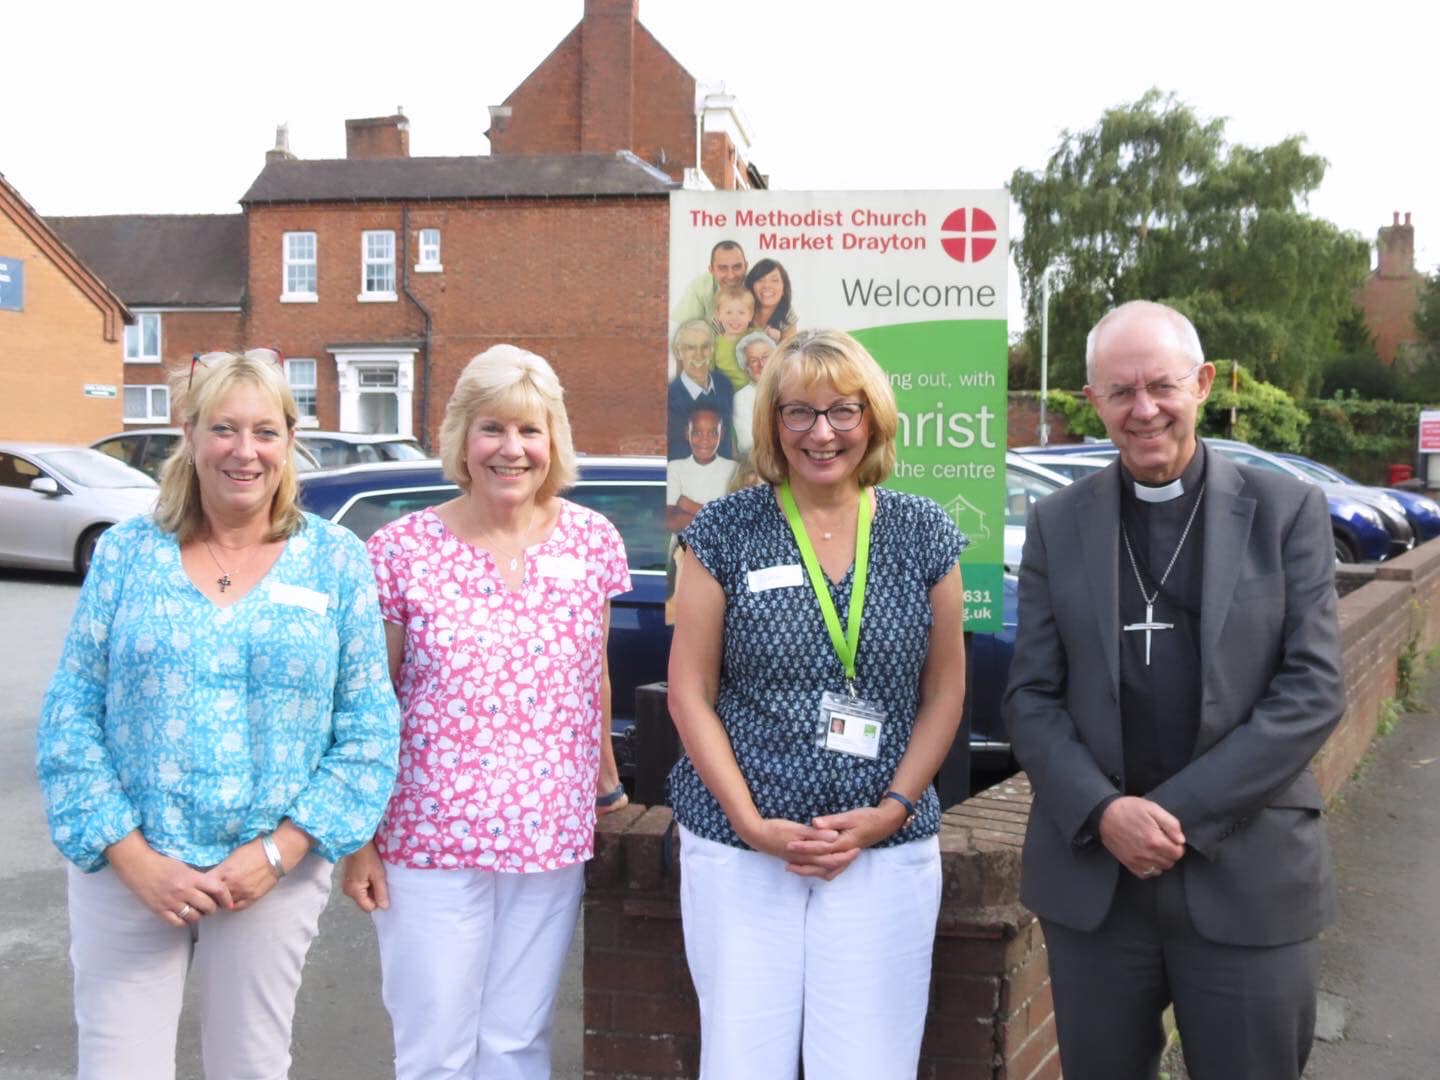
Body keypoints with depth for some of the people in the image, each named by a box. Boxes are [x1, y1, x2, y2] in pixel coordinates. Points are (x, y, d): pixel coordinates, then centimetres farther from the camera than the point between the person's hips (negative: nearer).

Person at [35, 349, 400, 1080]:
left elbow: (369, 732, -2)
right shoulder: (126, 553, 1)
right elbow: (69, 720, -1)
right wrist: (133, 857, -10)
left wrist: (278, 852, -10)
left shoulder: (336, 561, 0)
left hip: (272, 876, 0)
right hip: (127, 872, 0)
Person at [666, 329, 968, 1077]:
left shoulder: (923, 535, 4)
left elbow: (944, 692, 7)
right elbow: (690, 693, -1)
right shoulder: (725, 531, -1)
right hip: (738, 847, -1)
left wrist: (891, 810, -5)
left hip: (885, 848, 1)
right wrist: (751, 822, -9)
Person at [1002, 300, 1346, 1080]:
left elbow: (1313, 689, -6)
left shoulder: (1286, 510, 1)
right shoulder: (1056, 524, 6)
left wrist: (1179, 811, -13)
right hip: (1090, 875, 2)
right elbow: (1031, 697, 3)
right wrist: (1102, 812, -14)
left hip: (1248, 877, -1)